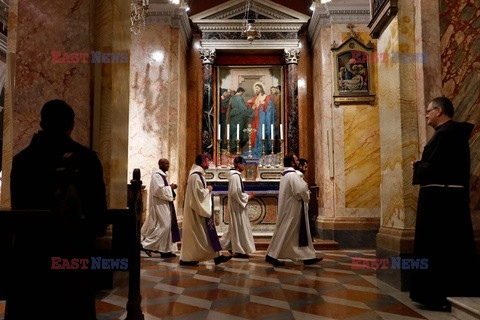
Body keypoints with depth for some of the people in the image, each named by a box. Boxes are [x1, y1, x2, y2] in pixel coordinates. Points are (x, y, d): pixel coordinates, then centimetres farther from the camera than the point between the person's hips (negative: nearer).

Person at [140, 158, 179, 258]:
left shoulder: (162, 175, 17)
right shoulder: (156, 175, -14)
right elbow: (159, 190, -23)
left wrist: (170, 187, 7)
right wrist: (170, 187, -13)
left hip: (164, 205, 11)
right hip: (159, 205, -11)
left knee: (167, 226, 9)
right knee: (163, 226, -11)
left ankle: (165, 251, 13)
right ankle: (146, 245, -1)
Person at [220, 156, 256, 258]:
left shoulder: (236, 175, 14)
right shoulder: (235, 176, -17)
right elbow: (235, 193, -23)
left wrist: (247, 195, 10)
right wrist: (247, 197, -13)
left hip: (237, 205, 10)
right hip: (237, 206, -10)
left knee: (236, 226, 16)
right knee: (239, 226, -3)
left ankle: (224, 244, 24)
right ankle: (239, 251, 5)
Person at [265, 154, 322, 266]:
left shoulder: (284, 175, 14)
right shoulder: (292, 175, -18)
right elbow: (300, 190, -26)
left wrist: (304, 194, 10)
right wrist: (307, 196, -5)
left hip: (288, 208, 10)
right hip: (291, 210, -10)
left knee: (300, 233, 12)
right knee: (285, 232, -3)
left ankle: (307, 256, 18)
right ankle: (272, 255, 4)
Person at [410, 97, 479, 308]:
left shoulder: (444, 133, -16)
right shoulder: (457, 132, 16)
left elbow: (431, 167, -22)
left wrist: (417, 166, -3)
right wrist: (422, 166, 6)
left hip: (438, 199, -10)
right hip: (454, 196, 10)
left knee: (434, 249, -1)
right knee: (454, 247, 15)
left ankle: (438, 296, 7)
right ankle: (457, 293, 24)